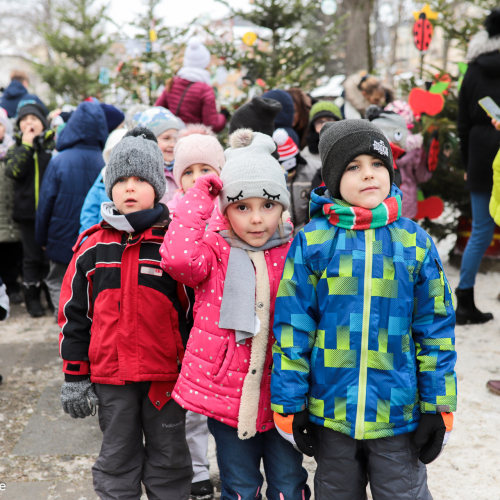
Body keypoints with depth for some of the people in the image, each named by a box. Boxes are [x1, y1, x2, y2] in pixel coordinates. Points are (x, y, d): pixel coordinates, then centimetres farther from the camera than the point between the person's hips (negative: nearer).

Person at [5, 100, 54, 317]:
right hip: (28, 211, 1)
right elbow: (13, 171, -13)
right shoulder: (16, 148, 8)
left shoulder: (54, 144, 5)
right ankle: (32, 298, 19)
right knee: (32, 258, 7)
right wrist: (26, 145, -12)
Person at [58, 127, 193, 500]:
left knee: (168, 460, 13)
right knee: (116, 461, 15)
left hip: (166, 373, -1)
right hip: (110, 374, 2)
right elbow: (74, 313, 5)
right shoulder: (92, 247, 1)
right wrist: (74, 376, 3)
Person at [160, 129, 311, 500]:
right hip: (227, 391, -1)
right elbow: (178, 258, -28)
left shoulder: (293, 253, -1)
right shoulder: (215, 251, -5)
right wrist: (199, 196, -18)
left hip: (280, 391, 1)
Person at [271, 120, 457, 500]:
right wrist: (289, 404, -3)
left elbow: (436, 327, 2)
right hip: (330, 408, 0)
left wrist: (438, 408, 0)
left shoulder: (415, 242, -1)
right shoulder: (311, 242, -5)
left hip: (399, 412, 0)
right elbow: (292, 326, -2)